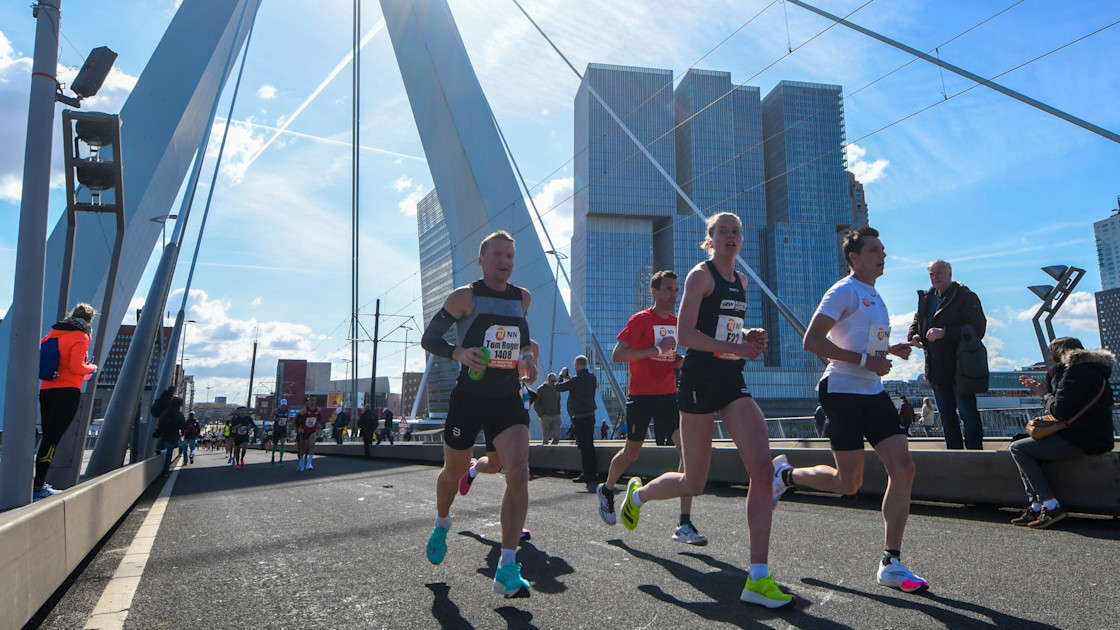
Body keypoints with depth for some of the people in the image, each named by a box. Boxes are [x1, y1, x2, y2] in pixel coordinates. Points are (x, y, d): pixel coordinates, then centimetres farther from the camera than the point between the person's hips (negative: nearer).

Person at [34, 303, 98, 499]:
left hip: (45, 390, 7)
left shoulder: (54, 332, 15)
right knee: (52, 439, -8)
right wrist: (92, 368, 4)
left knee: (48, 437, 13)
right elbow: (77, 366, -15)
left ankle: (40, 483, 14)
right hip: (67, 392, -7)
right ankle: (38, 487, -10)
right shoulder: (81, 337, -6)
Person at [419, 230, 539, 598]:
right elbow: (428, 338, -6)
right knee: (454, 471, 15)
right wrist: (458, 352, -25)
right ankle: (442, 524, 49)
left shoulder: (523, 298, 8)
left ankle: (507, 568, -13)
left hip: (509, 401, 2)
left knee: (518, 472, -18)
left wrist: (527, 354, 5)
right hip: (468, 398, -2)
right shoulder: (465, 296, -6)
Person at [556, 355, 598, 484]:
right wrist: (568, 378, 23)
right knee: (590, 444, 13)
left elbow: (558, 387, -9)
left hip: (579, 416, -8)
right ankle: (593, 473, 17)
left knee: (583, 446, -4)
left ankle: (588, 474, -2)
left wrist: (562, 375, 7)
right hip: (591, 414, 8)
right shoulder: (592, 378, 8)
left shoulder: (576, 380, -16)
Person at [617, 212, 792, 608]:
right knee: (693, 483, 2)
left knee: (762, 469, -9)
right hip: (700, 380, -7)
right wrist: (735, 347, -21)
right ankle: (638, 493, 35)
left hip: (732, 382, 7)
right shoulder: (701, 275, -6)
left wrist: (748, 337, 9)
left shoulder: (741, 281, 17)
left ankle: (759, 579, -5)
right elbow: (684, 334, -16)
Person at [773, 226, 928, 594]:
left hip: (873, 393, 8)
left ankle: (891, 564, 4)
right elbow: (812, 341, -19)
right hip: (843, 393, -8)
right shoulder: (845, 291, -10)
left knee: (903, 469, -3)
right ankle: (786, 474, 22)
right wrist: (864, 360, -22)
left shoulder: (875, 296, 19)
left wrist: (890, 350, 13)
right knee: (848, 483, -6)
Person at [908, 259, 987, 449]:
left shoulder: (966, 297, -9)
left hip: (959, 367, -7)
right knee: (946, 414, 14)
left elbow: (977, 328, -17)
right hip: (936, 368, 7)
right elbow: (917, 321, 22)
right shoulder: (926, 298, 12)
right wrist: (913, 335, -1)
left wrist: (944, 332, -25)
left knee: (967, 412, -3)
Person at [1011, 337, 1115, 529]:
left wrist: (1045, 395, 0)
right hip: (1093, 438, 11)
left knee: (1018, 448, -9)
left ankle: (1051, 506, -13)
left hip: (1081, 441, -11)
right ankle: (1036, 507, 8)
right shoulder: (1090, 369, 19)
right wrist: (1042, 391, 20)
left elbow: (1059, 410, -19)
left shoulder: (1077, 371, -15)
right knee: (1029, 451, 18)